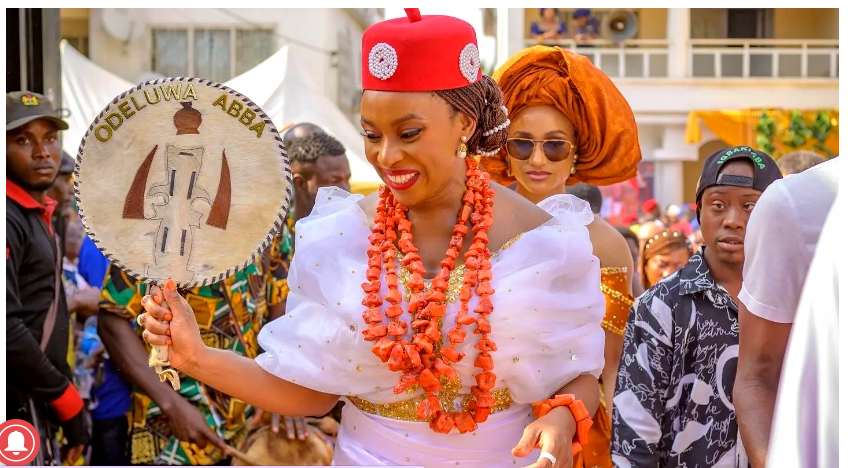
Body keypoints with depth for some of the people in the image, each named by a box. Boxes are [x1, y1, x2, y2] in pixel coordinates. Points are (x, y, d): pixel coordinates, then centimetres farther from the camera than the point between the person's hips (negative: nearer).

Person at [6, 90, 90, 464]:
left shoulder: (35, 215, 15)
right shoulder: (8, 219, -16)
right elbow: (5, 328, -25)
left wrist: (62, 392, 13)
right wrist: (66, 398, -17)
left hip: (35, 405, 10)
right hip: (17, 407, -10)